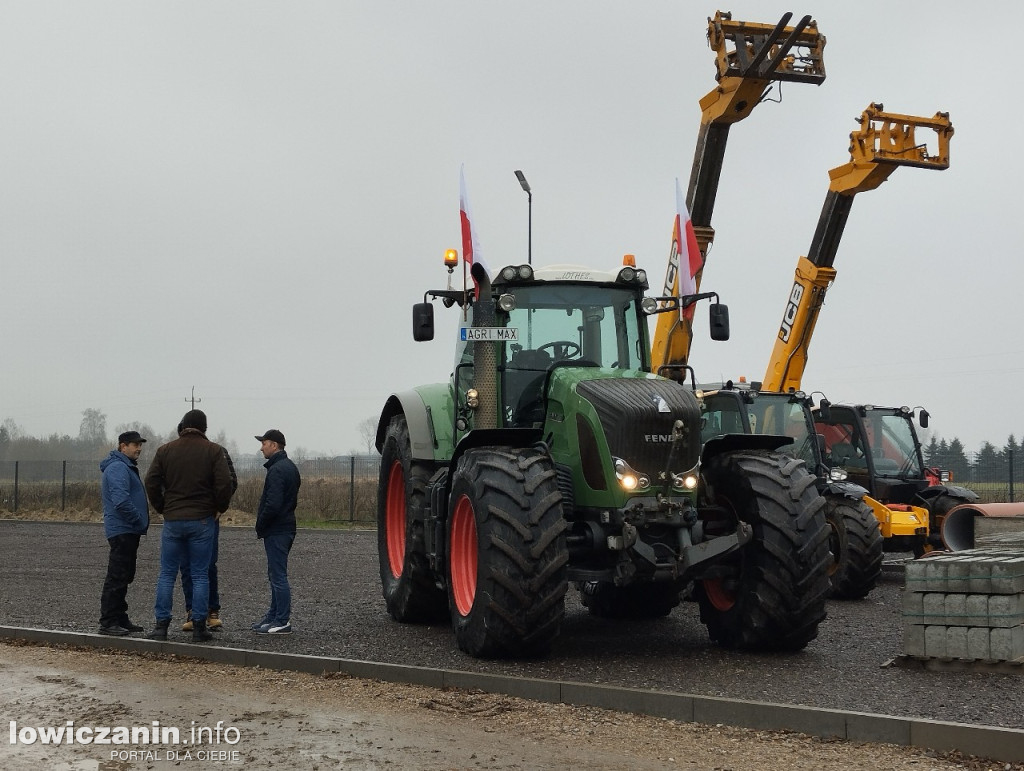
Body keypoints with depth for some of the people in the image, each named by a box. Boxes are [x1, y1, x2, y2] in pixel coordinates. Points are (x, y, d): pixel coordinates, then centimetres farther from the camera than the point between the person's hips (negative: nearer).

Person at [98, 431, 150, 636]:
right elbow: (121, 501, -26)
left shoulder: (127, 467, 20)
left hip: (128, 532, 11)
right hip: (122, 531, -11)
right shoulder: (117, 468, -15)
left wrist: (141, 523, 16)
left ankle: (120, 619, 22)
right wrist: (140, 521, -17)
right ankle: (108, 622, -7)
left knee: (124, 577, 15)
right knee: (117, 578, -9)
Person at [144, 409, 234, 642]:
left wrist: (162, 508, 13)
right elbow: (224, 483, -9)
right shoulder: (213, 450, -2)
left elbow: (151, 482, 1)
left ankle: (161, 624, 4)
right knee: (200, 575, 3)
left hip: (172, 520, 2)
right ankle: (199, 627, 3)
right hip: (202, 520, -1)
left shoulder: (165, 450, 4)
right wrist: (220, 508, 6)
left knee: (167, 574, 8)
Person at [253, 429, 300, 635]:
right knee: (276, 574, 17)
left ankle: (283, 622, -3)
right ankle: (274, 616, 25)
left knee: (278, 575, -6)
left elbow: (273, 504, -25)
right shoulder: (290, 467, 15)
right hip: (286, 527, 11)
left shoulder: (277, 470, -18)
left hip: (276, 531, -10)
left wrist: (260, 525, -11)